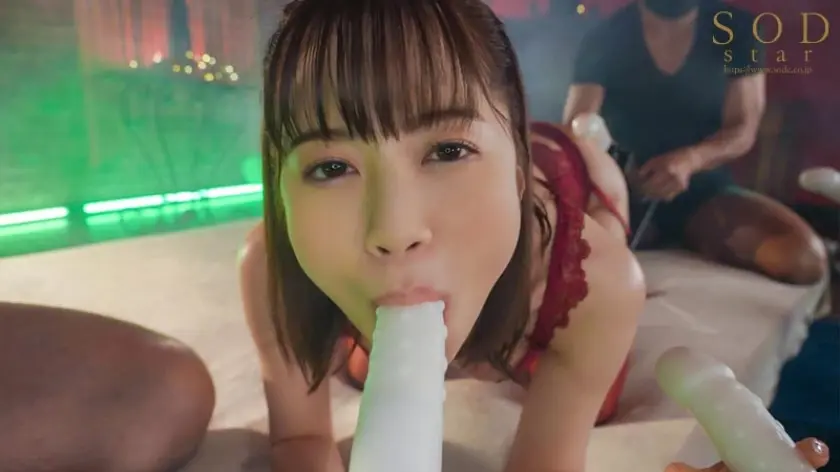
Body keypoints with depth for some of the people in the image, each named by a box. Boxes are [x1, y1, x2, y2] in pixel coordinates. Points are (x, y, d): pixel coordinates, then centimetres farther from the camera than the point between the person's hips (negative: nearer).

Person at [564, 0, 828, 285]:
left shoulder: (736, 29, 1)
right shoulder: (604, 38, -5)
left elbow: (743, 130, -3)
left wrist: (690, 160, -26)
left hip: (704, 191, 2)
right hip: (625, 193, -1)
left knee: (804, 257, -26)